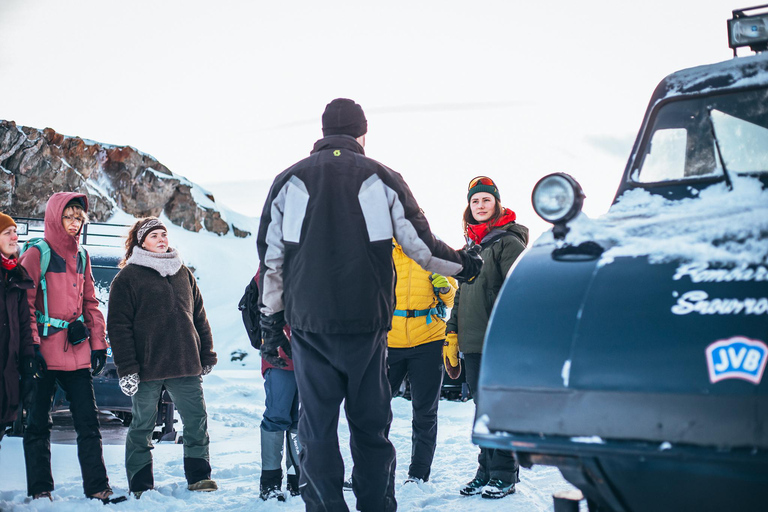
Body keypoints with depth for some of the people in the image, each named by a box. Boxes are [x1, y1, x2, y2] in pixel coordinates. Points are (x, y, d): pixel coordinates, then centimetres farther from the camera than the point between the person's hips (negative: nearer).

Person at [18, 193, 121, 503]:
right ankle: (40, 492, 11)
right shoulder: (37, 254, -3)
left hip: (77, 351, 5)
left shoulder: (81, 256, 14)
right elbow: (25, 303, -7)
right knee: (38, 423, 3)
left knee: (88, 421, 5)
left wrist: (98, 344, 12)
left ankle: (97, 488, 9)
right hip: (45, 352, -5)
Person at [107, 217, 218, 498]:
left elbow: (199, 316, 18)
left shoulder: (184, 274, 14)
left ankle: (198, 476, 16)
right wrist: (126, 368, -11)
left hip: (186, 364, 4)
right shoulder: (127, 277, 0)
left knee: (197, 421, 3)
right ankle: (141, 485, 17)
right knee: (142, 426, 6)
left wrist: (207, 356, 13)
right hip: (147, 367, -4)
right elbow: (118, 325, -5)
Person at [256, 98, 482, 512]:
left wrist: (271, 319, 15)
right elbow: (422, 245, 7)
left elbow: (270, 259, 8)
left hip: (308, 323, 1)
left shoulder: (288, 181, 6)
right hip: (367, 322, 0)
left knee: (317, 426, 6)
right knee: (370, 424, 10)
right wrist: (462, 264, 25)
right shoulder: (384, 179, 3)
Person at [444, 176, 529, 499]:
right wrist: (452, 333, 20)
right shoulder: (471, 247, 21)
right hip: (472, 343, 7)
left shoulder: (508, 241, -3)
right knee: (483, 409, 11)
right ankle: (486, 472, 18)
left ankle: (504, 476, 4)